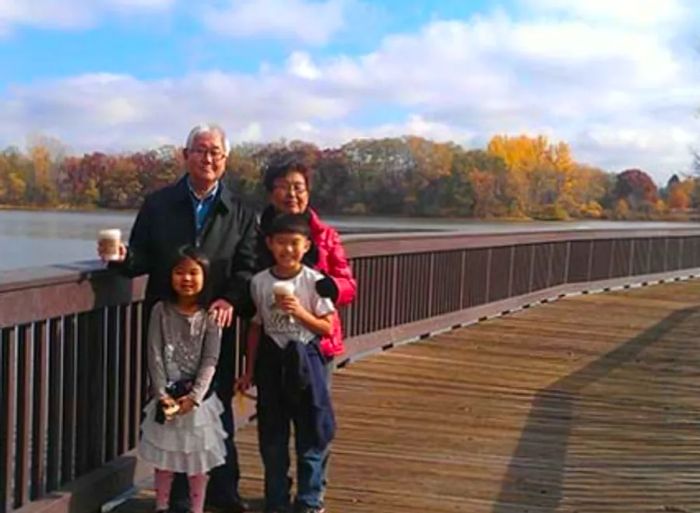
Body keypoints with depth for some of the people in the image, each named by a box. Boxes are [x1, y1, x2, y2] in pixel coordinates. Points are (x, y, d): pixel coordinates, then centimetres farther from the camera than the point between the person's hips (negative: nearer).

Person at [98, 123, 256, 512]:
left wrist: (230, 300, -21)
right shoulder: (158, 205, 6)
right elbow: (143, 260, 3)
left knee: (219, 404, 8)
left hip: (217, 324, 0)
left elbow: (247, 267, -3)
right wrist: (122, 257, -20)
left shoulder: (240, 213, 6)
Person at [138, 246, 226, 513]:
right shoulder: (161, 310, -3)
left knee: (197, 458, 9)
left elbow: (210, 360, -9)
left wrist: (194, 396, -16)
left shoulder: (210, 315, -6)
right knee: (163, 457, 12)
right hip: (167, 396, 1)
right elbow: (155, 356, -5)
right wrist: (162, 394, -12)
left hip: (198, 397, -1)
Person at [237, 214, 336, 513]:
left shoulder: (314, 281, -8)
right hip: (272, 361, 2)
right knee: (272, 434, 11)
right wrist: (249, 371, 8)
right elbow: (256, 327, 7)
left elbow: (327, 328, -5)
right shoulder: (260, 282, -1)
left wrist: (300, 312, -21)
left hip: (305, 359, -2)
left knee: (310, 433, 4)